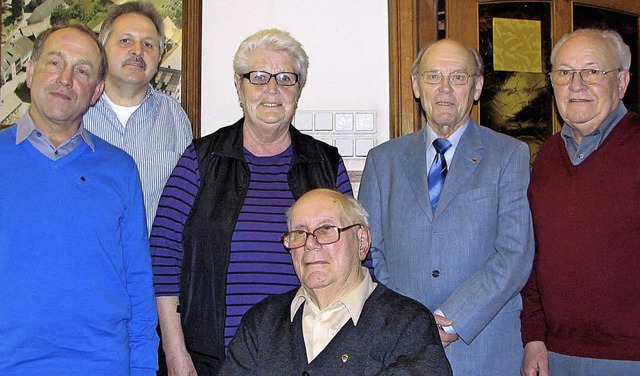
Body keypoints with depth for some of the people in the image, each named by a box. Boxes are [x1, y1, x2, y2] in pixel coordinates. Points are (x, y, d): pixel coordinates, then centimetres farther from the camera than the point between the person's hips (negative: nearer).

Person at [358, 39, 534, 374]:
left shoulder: (510, 155, 1)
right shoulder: (383, 159, 8)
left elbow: (515, 254, -8)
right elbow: (369, 253, 5)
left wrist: (450, 320, -15)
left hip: (484, 347, -1)